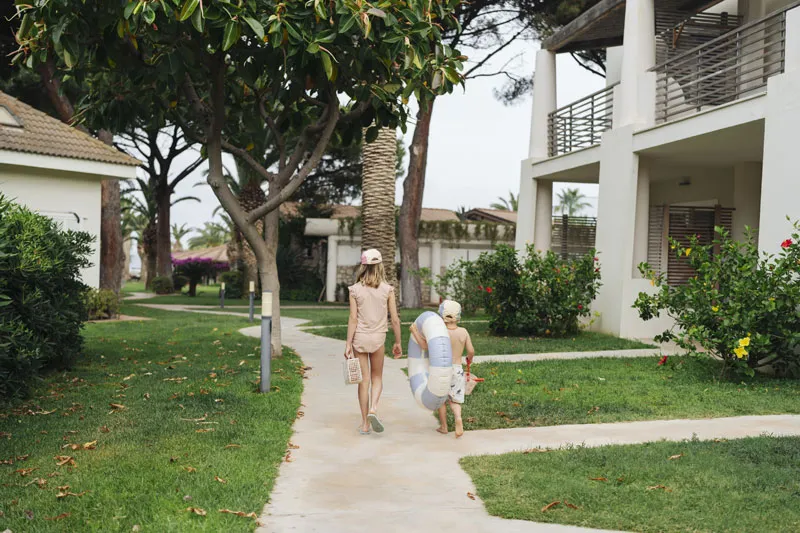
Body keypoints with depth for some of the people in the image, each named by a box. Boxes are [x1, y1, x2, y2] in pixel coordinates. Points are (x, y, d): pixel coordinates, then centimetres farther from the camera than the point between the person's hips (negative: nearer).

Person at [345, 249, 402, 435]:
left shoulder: (355, 290, -6)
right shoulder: (387, 290, -4)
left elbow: (353, 319, -9)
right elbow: (395, 319, -3)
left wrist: (348, 344, -5)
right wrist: (397, 342, 7)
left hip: (359, 337, 0)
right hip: (378, 337, 0)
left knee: (364, 380, 8)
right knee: (377, 377, 18)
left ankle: (365, 424, 12)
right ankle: (373, 408, -8)